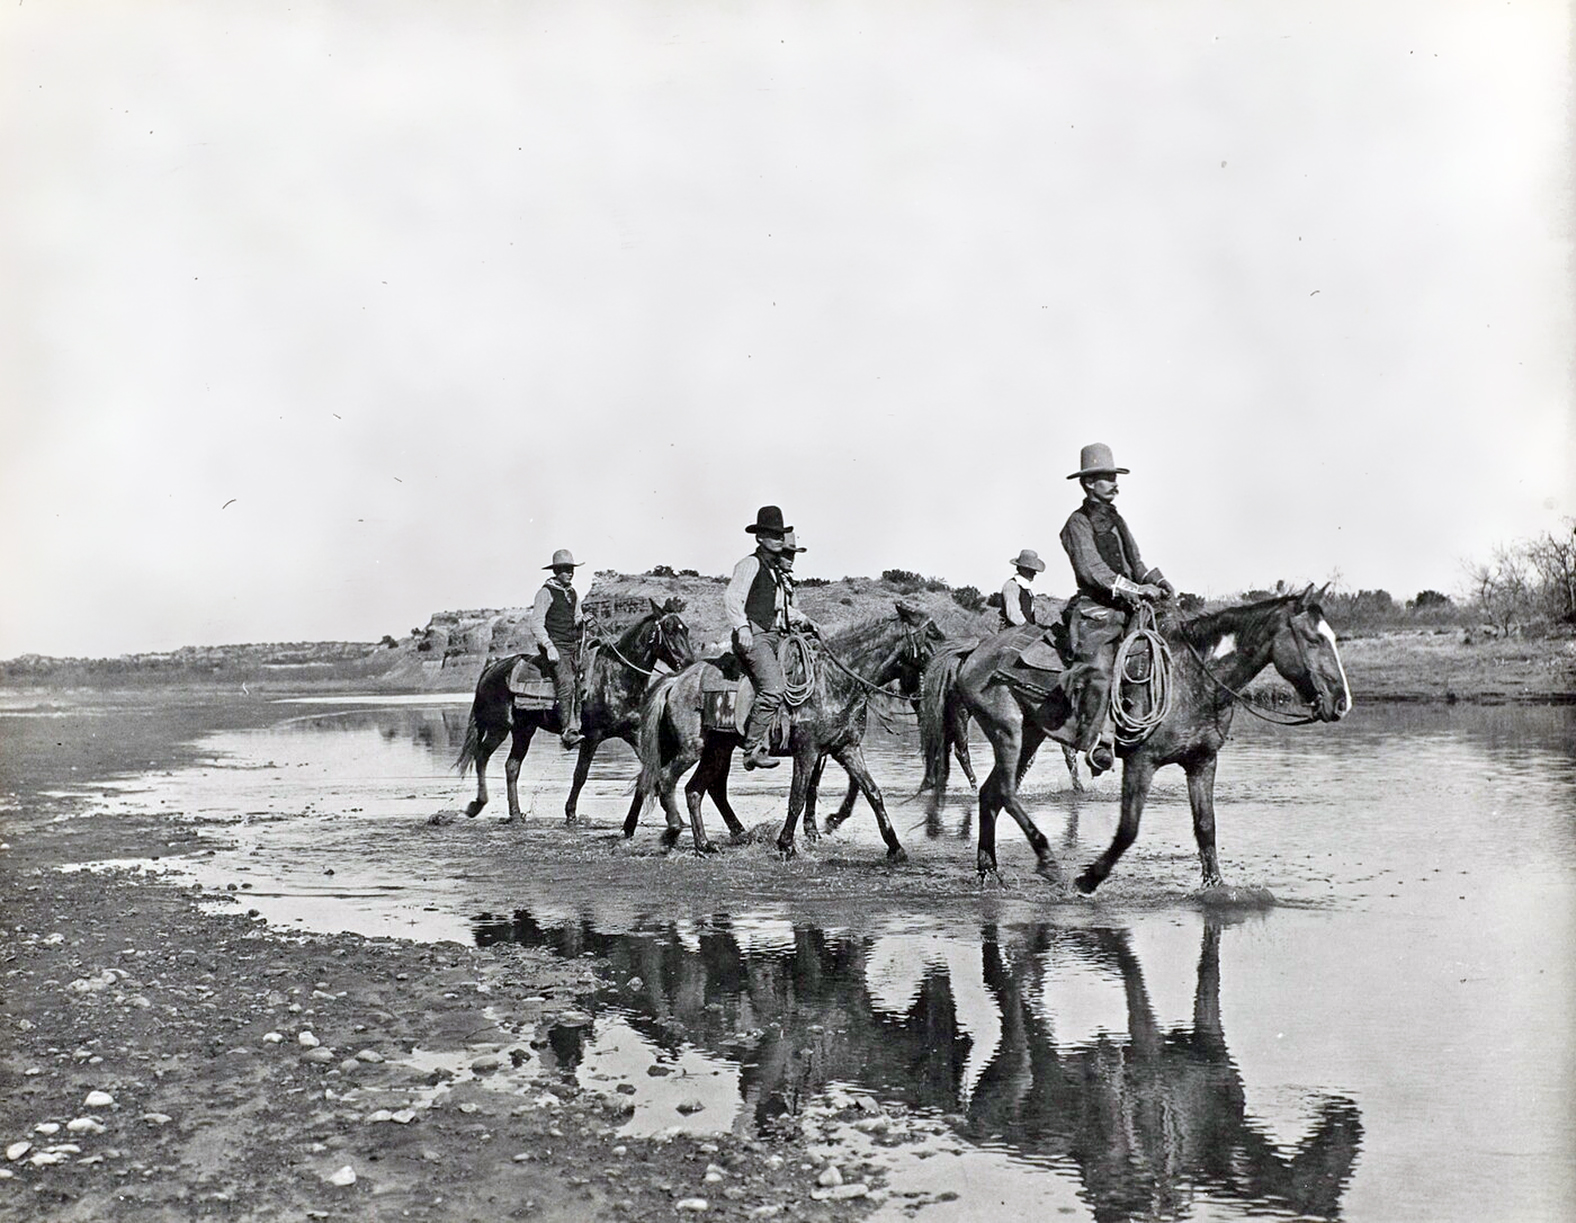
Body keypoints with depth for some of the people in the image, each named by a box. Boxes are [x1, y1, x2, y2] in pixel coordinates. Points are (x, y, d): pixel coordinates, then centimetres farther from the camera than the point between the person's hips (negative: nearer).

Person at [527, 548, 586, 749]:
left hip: (573, 645, 8)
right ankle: (568, 731, -24)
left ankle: (577, 724, -6)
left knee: (582, 683, -6)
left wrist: (582, 620, 1)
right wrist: (549, 646, -18)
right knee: (566, 683, -22)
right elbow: (536, 622, -9)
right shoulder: (546, 593, -4)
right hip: (555, 646, -8)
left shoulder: (573, 593, 17)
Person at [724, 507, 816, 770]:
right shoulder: (751, 564, -2)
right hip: (754, 636, -9)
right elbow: (731, 598, -14)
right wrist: (741, 627, -27)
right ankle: (753, 749, -24)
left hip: (777, 637, 10)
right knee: (773, 689, -25)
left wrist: (804, 621, 18)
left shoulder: (780, 573, 25)